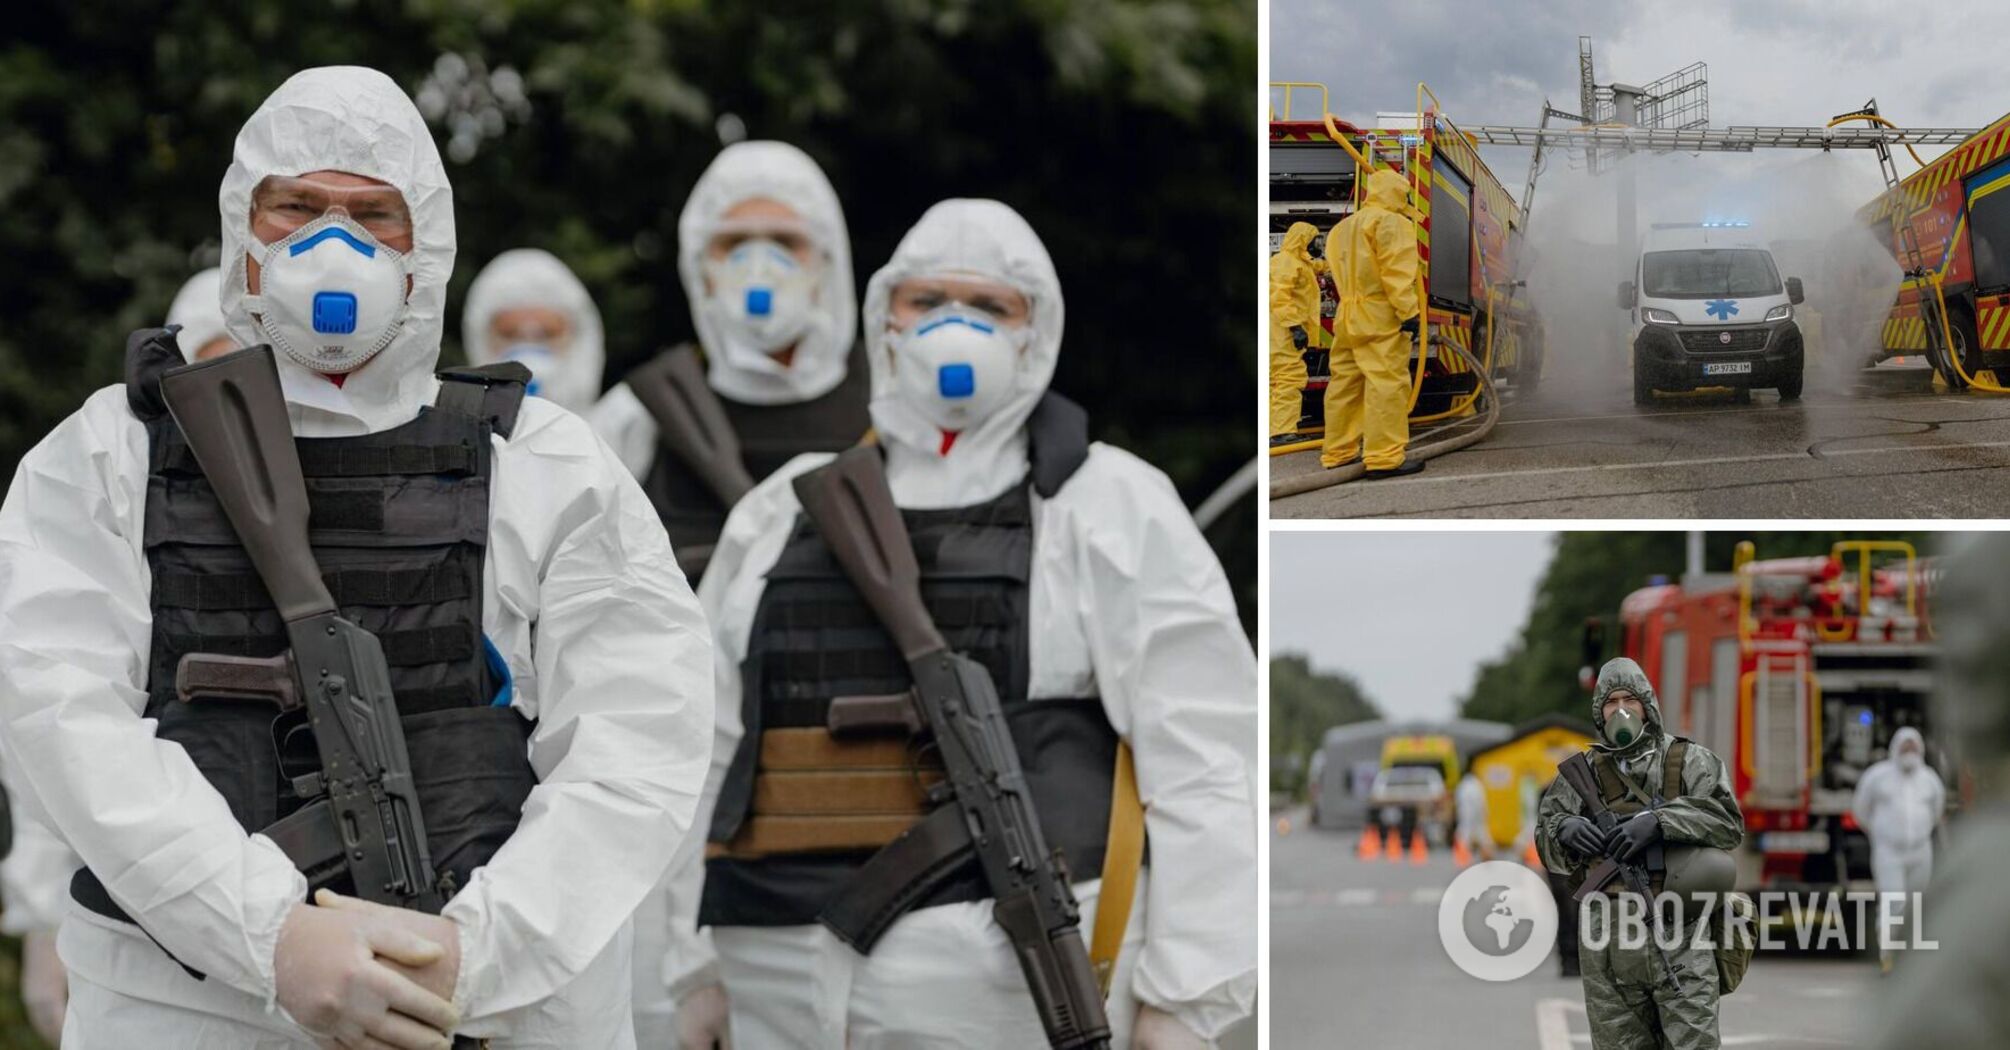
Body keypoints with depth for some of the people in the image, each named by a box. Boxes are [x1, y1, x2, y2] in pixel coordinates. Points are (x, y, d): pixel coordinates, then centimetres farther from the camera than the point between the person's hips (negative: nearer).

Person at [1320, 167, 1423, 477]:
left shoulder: (1343, 228, 21)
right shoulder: (1390, 222, -7)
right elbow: (1396, 272, -16)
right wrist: (1408, 312, -19)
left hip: (1348, 318, 9)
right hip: (1381, 318, -9)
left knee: (1346, 383, 13)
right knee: (1387, 384, -11)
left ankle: (1338, 451, 18)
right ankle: (1384, 458, -17)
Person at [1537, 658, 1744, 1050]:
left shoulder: (1689, 762, 6)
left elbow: (1727, 821, -8)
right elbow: (1546, 842, 5)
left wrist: (1659, 821, -21)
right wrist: (1567, 831, -19)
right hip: (1608, 944, 2)